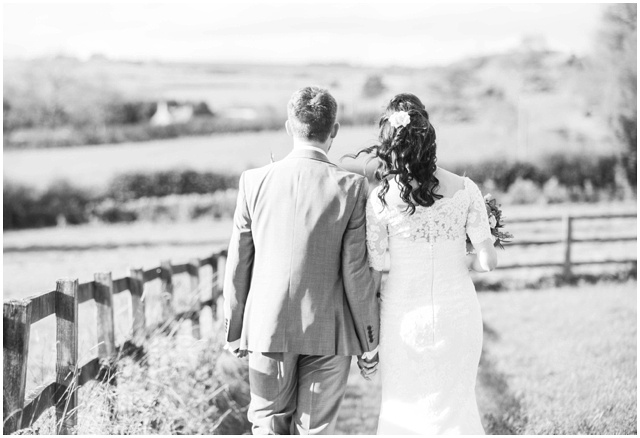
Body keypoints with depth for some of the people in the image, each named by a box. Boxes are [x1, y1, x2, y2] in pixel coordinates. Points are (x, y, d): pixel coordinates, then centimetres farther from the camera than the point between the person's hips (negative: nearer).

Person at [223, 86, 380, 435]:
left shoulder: (254, 182, -4)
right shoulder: (350, 187, -10)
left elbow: (238, 265, 1)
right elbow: (356, 272, -9)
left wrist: (234, 329, 12)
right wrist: (369, 342, 2)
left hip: (266, 327, 1)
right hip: (328, 334, -1)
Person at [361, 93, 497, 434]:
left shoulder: (381, 199, -11)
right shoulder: (465, 190, -9)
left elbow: (372, 273, -5)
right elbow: (487, 261, -7)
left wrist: (368, 332, 10)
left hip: (406, 316, -1)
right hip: (457, 314, 1)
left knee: (403, 411, 13)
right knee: (454, 408, 17)